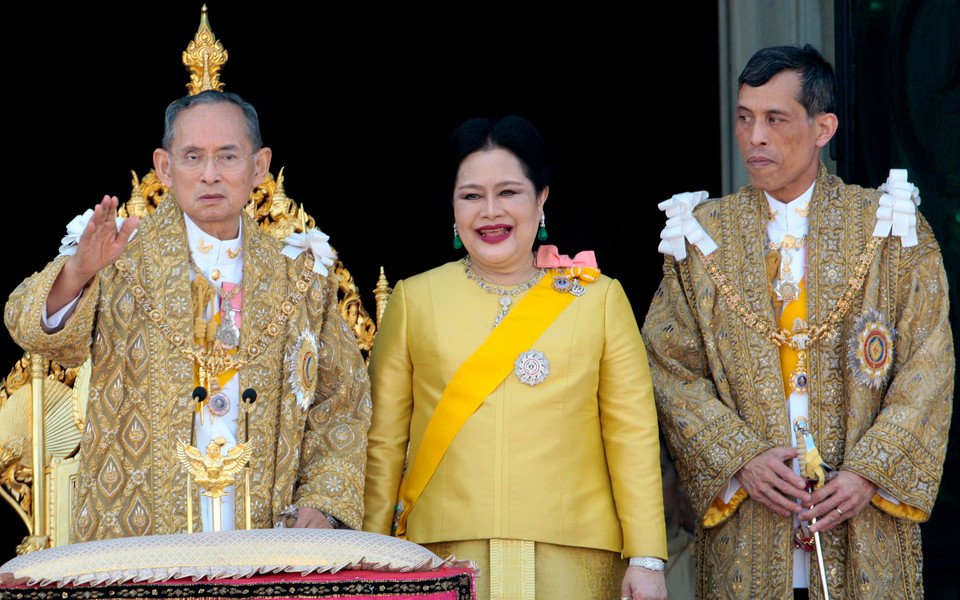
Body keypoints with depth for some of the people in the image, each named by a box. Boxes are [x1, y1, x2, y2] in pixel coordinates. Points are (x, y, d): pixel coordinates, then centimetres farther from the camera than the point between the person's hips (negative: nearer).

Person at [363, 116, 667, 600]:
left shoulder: (599, 297, 9)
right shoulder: (414, 300, 10)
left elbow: (632, 435, 6)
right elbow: (384, 440, 10)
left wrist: (647, 559, -1)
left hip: (572, 558, 0)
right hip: (444, 555, 0)